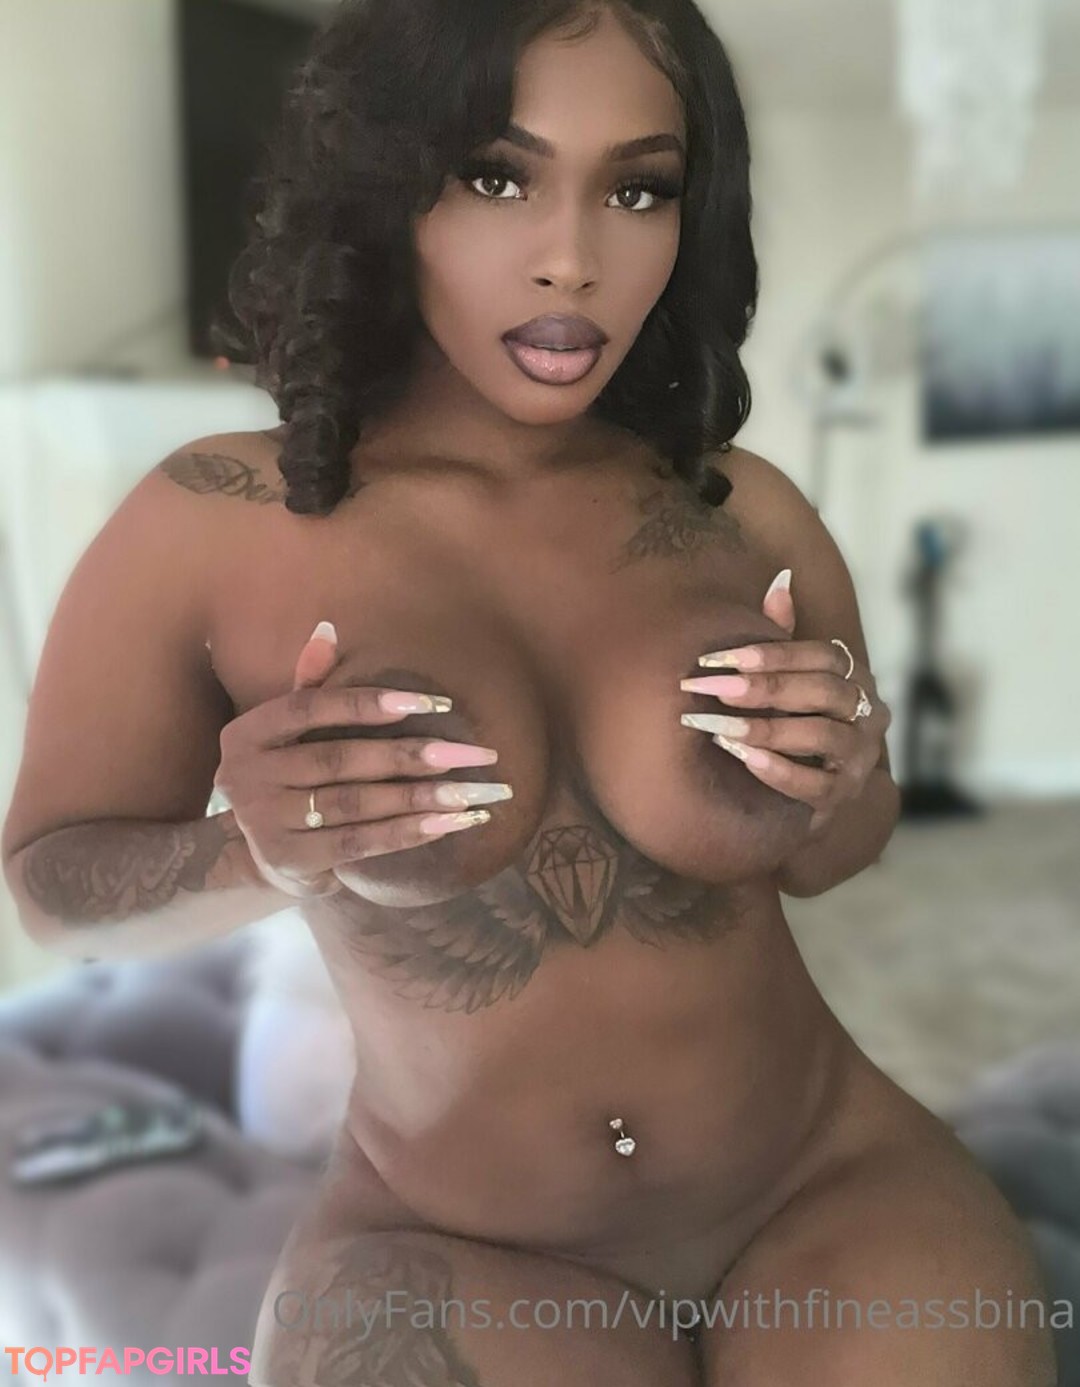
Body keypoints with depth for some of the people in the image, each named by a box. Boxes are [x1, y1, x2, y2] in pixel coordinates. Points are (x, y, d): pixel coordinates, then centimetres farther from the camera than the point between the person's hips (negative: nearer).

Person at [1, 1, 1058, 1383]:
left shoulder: (745, 509, -5)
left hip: (833, 1188, 2)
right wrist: (257, 853, -21)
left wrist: (841, 786, -13)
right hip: (442, 1257, -1)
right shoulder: (213, 525, -12)